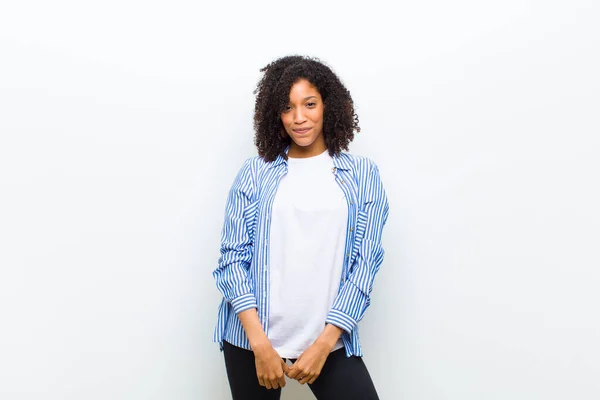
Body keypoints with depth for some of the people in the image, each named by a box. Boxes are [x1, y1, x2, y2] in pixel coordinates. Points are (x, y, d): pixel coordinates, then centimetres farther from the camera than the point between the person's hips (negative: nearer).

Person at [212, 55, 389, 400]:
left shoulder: (362, 174, 2)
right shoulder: (255, 172, 1)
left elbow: (365, 263, -2)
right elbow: (233, 256, -2)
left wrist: (324, 343, -10)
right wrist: (260, 343, -11)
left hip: (329, 336, 0)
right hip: (252, 336, 0)